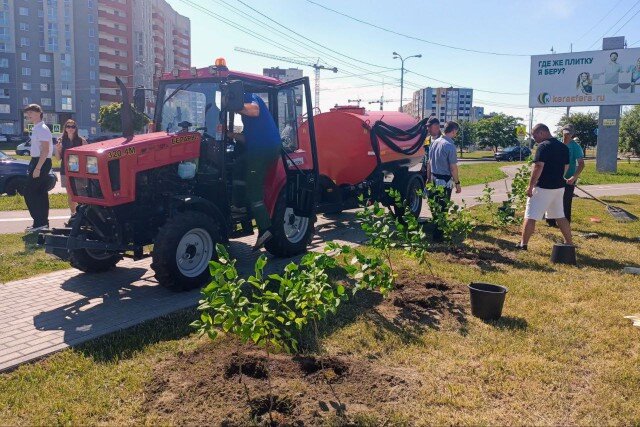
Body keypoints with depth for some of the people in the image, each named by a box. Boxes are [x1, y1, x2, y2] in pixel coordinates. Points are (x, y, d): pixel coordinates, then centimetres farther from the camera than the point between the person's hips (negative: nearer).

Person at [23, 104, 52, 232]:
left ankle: (39, 222, -8)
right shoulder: (36, 129, 15)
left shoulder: (42, 129, -14)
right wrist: (34, 166, 17)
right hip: (38, 162, 10)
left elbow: (45, 150, -21)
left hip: (41, 163, -10)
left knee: (29, 192, -10)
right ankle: (43, 222, 17)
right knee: (40, 193, 12)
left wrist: (37, 168, -24)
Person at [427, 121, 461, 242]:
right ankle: (438, 235, 7)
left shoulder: (435, 142, 5)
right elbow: (453, 167, -17)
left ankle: (435, 230, 31)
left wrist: (429, 178, 18)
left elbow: (429, 162, 11)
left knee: (435, 206, 18)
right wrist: (457, 183, -9)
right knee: (442, 208, 1)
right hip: (445, 181, -8)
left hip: (434, 178, 8)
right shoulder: (450, 146, -18)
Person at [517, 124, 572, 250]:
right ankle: (569, 243, 22)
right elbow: (566, 168, 16)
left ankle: (523, 244, -1)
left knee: (530, 216, -2)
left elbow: (538, 167, -21)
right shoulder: (563, 147, 11)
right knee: (560, 216, 17)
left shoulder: (543, 146, -14)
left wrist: (530, 186, -17)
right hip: (559, 187, 8)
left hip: (543, 187, -8)